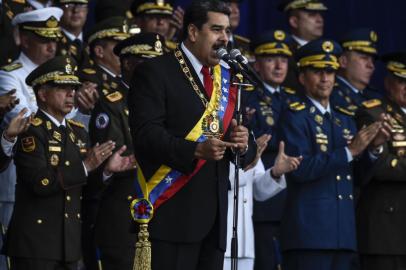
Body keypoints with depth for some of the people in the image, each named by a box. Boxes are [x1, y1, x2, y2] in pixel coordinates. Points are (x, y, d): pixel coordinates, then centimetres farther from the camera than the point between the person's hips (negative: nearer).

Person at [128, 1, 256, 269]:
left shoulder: (228, 79, 19)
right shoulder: (155, 72, -2)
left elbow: (246, 155, 18)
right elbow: (146, 133, -14)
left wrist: (243, 144, -7)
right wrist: (196, 150, -25)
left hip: (214, 216, 7)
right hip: (173, 214, -7)